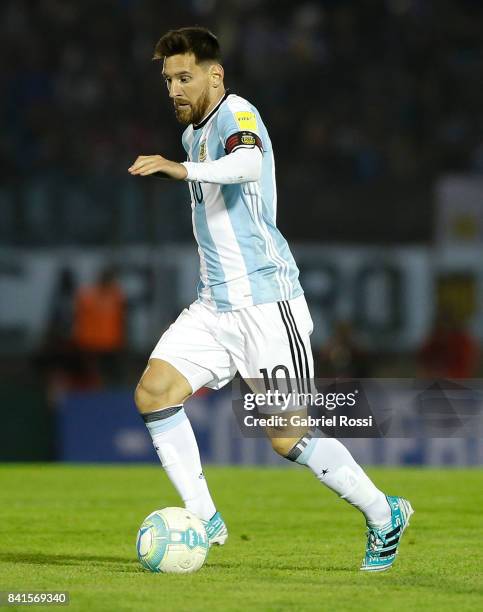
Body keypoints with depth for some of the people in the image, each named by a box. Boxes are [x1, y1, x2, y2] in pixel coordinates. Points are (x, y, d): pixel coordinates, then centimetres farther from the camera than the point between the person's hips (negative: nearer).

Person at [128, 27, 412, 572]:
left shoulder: (236, 114, -12)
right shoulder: (193, 133, 17)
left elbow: (248, 162, -37)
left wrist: (182, 171, -51)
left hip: (266, 298, -8)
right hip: (215, 303, 8)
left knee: (287, 437, -9)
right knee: (153, 392, -10)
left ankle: (384, 516, 10)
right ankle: (204, 520, -3)